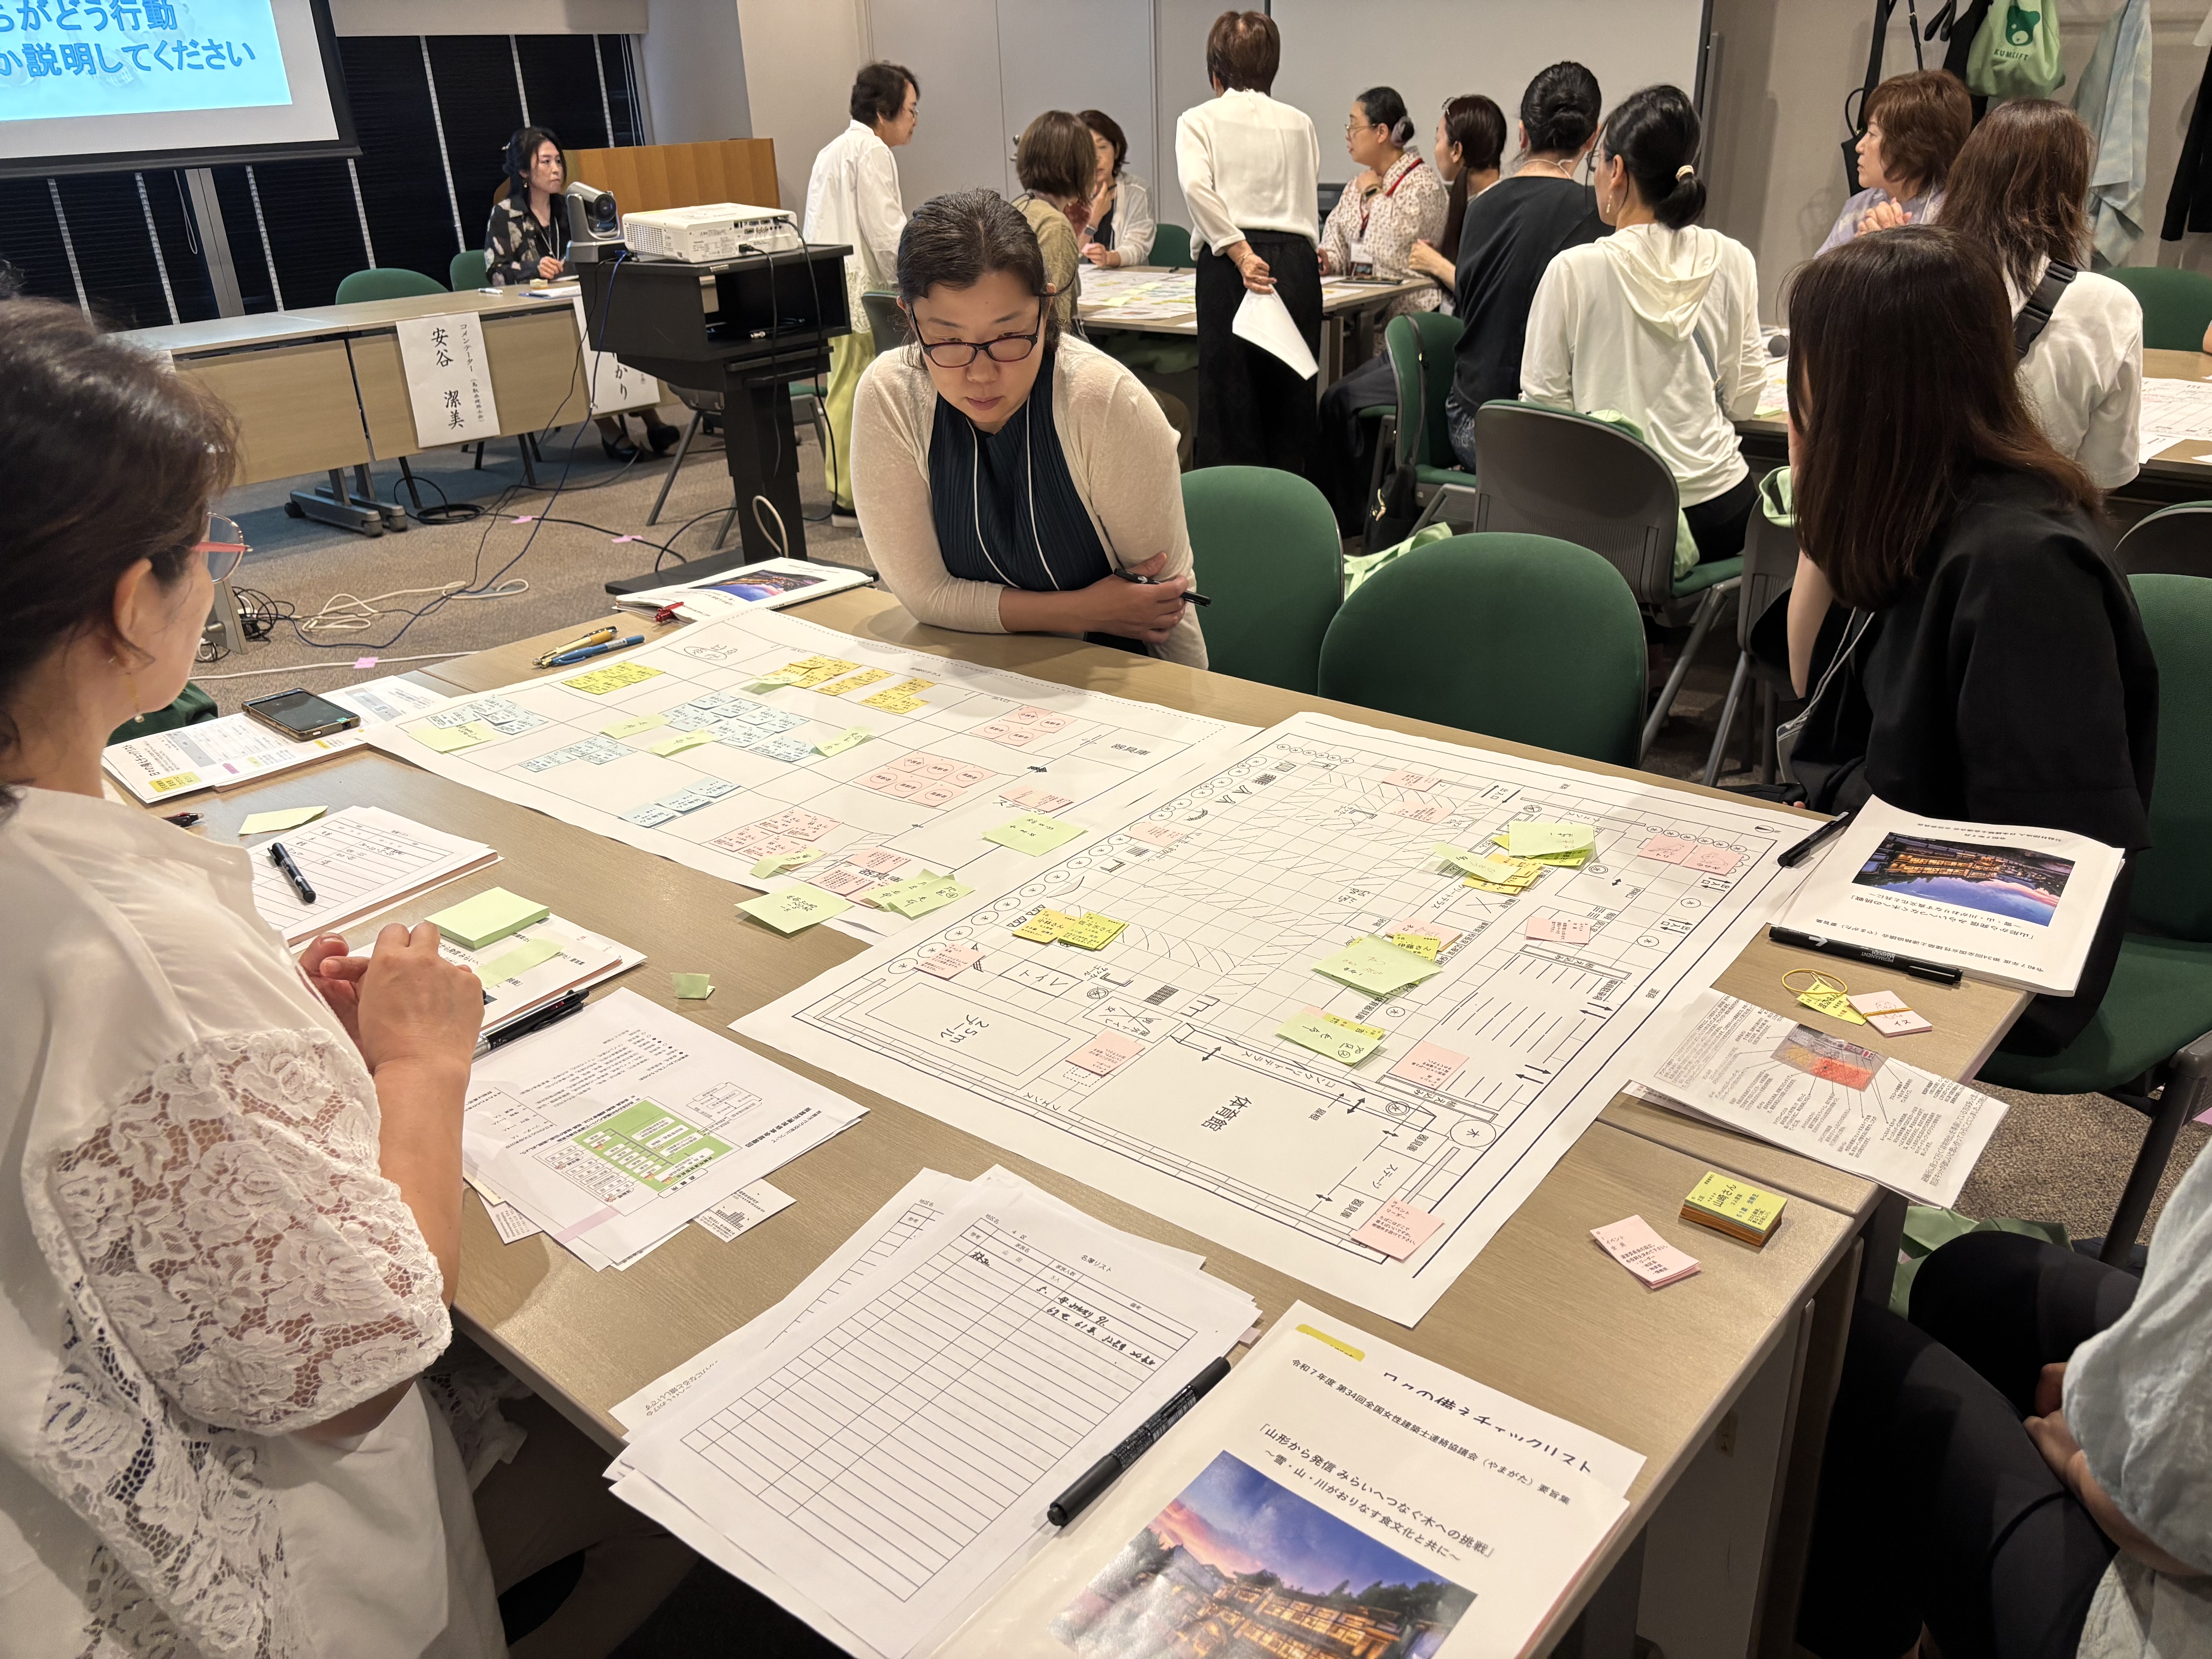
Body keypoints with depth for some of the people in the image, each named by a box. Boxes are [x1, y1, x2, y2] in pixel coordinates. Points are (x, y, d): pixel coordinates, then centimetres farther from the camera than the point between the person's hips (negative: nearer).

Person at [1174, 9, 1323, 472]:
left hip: (1230, 266, -3)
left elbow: (1196, 187, -11)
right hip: (1297, 261, 3)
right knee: (1291, 401, 7)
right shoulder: (1299, 124, 18)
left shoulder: (1199, 120, 8)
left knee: (1230, 399, 0)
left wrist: (1241, 254, -15)